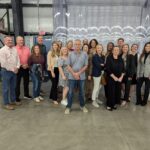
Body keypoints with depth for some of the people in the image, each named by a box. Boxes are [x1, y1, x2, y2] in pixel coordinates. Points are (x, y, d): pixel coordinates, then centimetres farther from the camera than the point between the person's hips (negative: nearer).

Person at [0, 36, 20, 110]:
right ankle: (6, 104, 12)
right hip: (6, 71, -6)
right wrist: (12, 69, -14)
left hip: (14, 71, 6)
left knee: (13, 87, 16)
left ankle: (13, 100, 30)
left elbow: (18, 59, 7)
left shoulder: (14, 49, 9)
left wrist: (17, 67, -8)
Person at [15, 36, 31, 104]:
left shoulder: (27, 48, 6)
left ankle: (26, 94, 32)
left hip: (26, 68, 5)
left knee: (26, 81, 15)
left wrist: (27, 64, -6)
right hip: (18, 68, -4)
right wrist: (21, 65, -15)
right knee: (17, 83, 4)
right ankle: (17, 97, 14)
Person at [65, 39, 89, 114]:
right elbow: (68, 66, -1)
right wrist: (74, 74, -12)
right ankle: (68, 107, 17)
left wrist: (78, 73, -12)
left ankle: (82, 106, 29)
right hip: (72, 76, 0)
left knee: (81, 92, 12)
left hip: (81, 76, 1)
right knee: (70, 92, 4)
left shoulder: (84, 54, 0)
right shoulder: (70, 54, 1)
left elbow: (86, 66, -2)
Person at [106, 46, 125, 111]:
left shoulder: (120, 59, 7)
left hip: (119, 78, 5)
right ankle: (109, 105, 11)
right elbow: (108, 69, -13)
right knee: (111, 91, -3)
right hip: (111, 78, -4)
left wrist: (121, 77, -6)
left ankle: (114, 104, 22)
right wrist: (114, 77, -15)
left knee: (117, 91, 7)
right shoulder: (109, 58, -7)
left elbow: (123, 69, 6)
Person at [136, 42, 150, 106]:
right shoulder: (142, 55, 10)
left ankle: (144, 101, 25)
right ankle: (139, 100, 20)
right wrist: (138, 74, 3)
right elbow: (139, 65, 8)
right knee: (138, 87, 2)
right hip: (141, 75, 3)